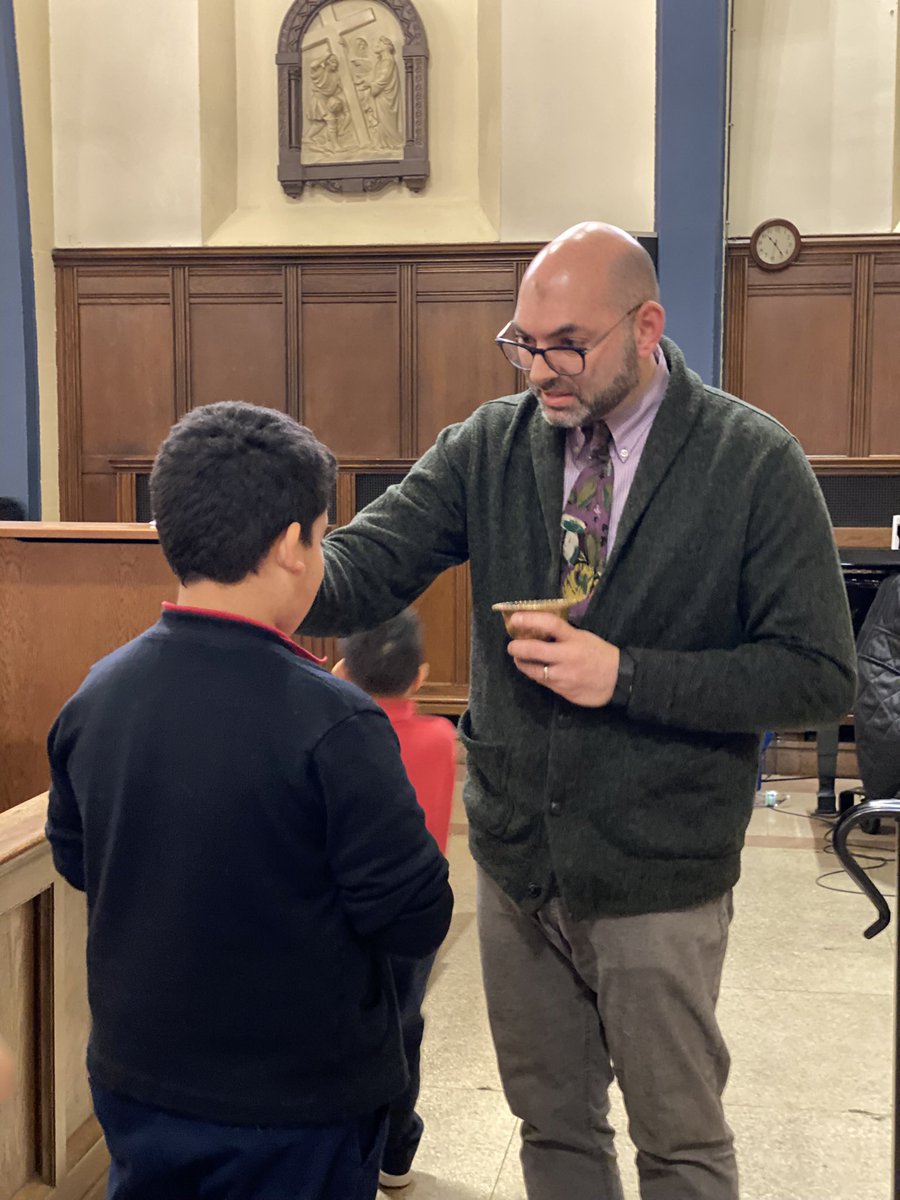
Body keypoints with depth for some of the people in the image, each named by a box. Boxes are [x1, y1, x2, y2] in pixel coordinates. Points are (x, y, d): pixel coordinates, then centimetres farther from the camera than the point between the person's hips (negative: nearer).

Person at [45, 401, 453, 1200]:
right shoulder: (333, 723, -26)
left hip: (136, 1081, 5)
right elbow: (416, 920, -20)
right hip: (298, 1105, -5)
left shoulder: (94, 697, -8)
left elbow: (76, 860, 6)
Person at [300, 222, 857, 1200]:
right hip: (515, 859, 4)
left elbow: (819, 677, -13)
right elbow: (370, 563, -11)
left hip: (657, 873, -3)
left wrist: (624, 675, -22)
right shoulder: (491, 444, -3)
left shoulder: (756, 465, -12)